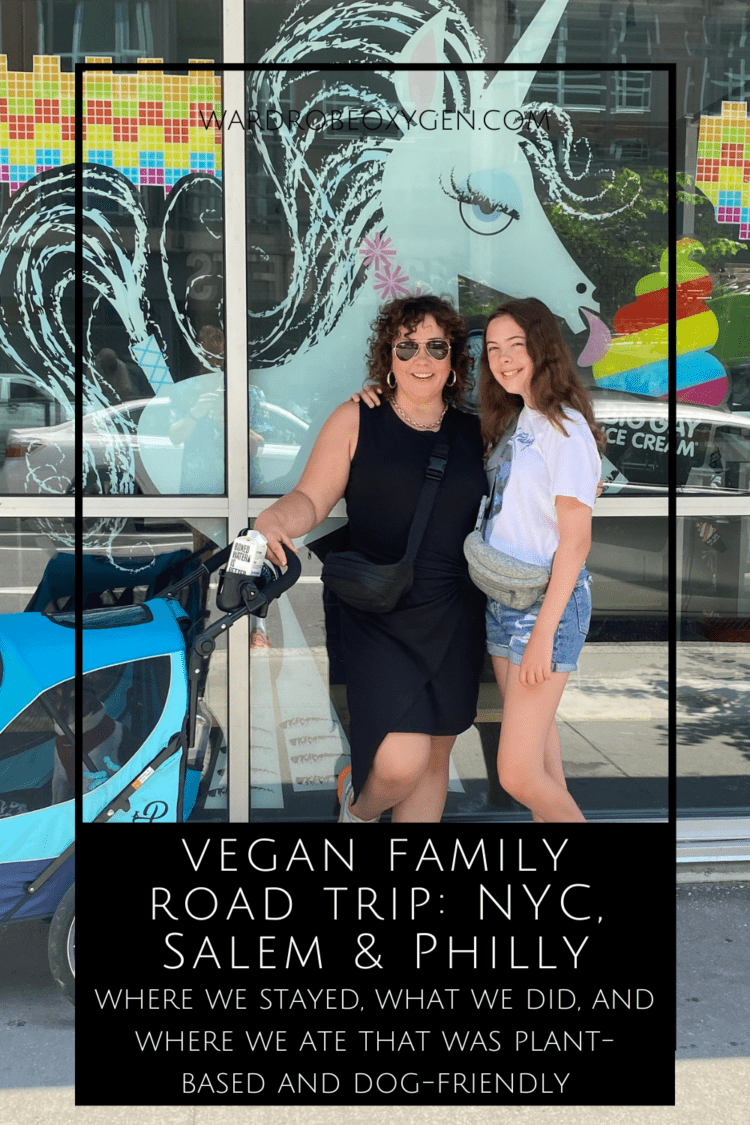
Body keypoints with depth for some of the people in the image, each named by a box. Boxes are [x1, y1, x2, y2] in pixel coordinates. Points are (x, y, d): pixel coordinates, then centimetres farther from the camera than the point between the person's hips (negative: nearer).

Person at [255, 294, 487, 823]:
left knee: (435, 758, 14)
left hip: (455, 619, 4)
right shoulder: (357, 419, -2)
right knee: (401, 761, -15)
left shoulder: (475, 433, 7)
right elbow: (311, 499, -6)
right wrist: (274, 519, -26)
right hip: (380, 616, -4)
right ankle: (360, 806, 22)